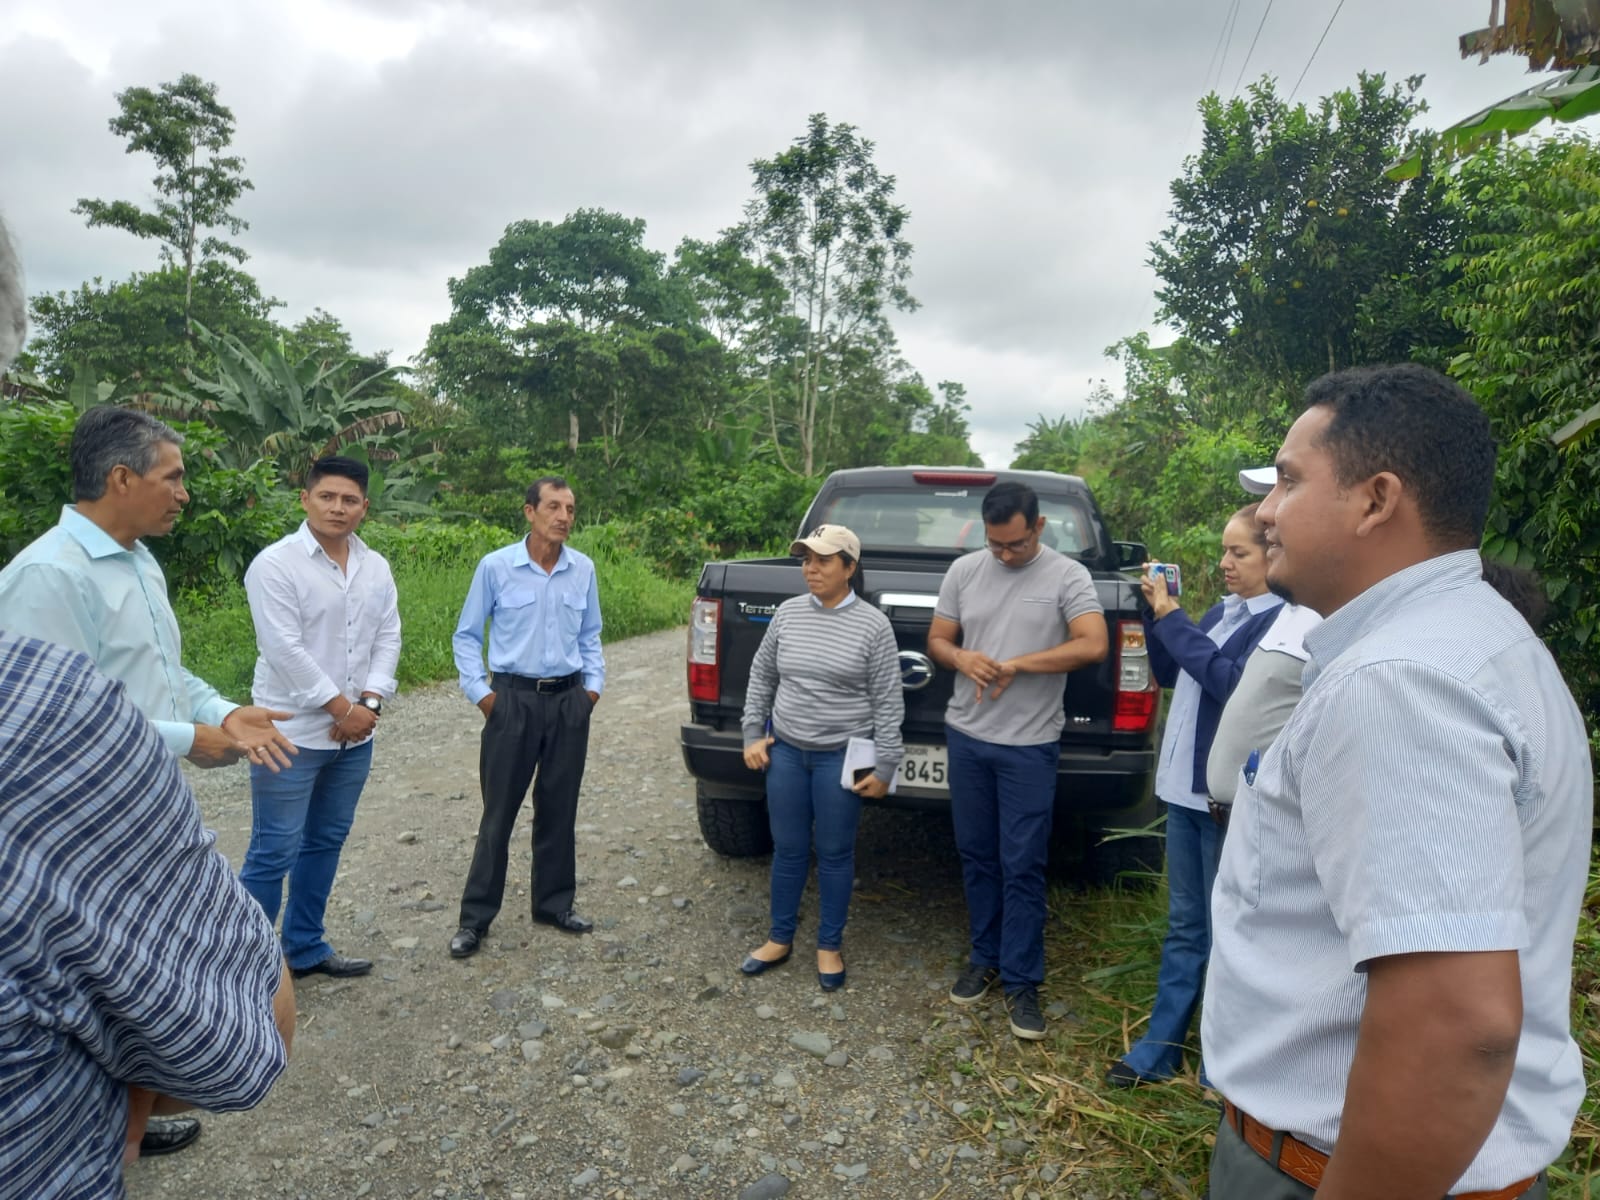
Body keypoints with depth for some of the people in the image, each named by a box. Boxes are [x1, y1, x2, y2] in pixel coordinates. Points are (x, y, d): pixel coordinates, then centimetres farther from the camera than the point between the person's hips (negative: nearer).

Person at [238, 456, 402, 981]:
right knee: (274, 853, -1)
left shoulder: (376, 567, 7)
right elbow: (286, 650, -17)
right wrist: (342, 708, -14)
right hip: (293, 735, -6)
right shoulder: (275, 564, -11)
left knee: (325, 843, 16)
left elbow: (388, 638, 5)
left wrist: (369, 702, -9)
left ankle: (305, 947, 30)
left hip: (355, 736, 6)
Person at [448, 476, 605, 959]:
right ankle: (475, 917, 16)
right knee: (499, 811, 3)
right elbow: (466, 635, 1)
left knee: (559, 809, 12)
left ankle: (555, 904, 27)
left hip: (569, 701, 3)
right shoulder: (496, 566, -6)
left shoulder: (583, 569, 3)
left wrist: (593, 684, 6)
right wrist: (479, 691, -5)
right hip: (514, 699, -3)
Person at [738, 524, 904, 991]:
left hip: (842, 756, -3)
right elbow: (761, 675, 11)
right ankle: (780, 937, 31)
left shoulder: (873, 625, -9)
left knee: (835, 853, 9)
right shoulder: (788, 612, 1)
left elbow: (888, 701, -7)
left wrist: (884, 766, -8)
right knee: (788, 849, 14)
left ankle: (829, 945, 26)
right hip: (785, 750, 3)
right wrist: (753, 734, 6)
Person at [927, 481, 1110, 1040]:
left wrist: (1017, 665, -17)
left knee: (1022, 867, 2)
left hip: (1029, 746, -4)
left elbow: (1094, 646, -17)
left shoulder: (1068, 575, -7)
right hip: (967, 737, 4)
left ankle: (1021, 981, 16)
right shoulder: (964, 571, 3)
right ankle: (986, 958, 31)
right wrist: (963, 659, -16)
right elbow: (936, 641, 8)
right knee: (976, 856, 15)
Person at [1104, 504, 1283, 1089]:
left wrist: (1172, 619, -17)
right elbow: (1168, 674, 16)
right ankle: (1160, 1049, 28)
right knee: (1184, 925, 16)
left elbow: (1231, 682, -24)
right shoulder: (1220, 611, 10)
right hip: (1185, 785, 8)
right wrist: (1157, 611, 3)